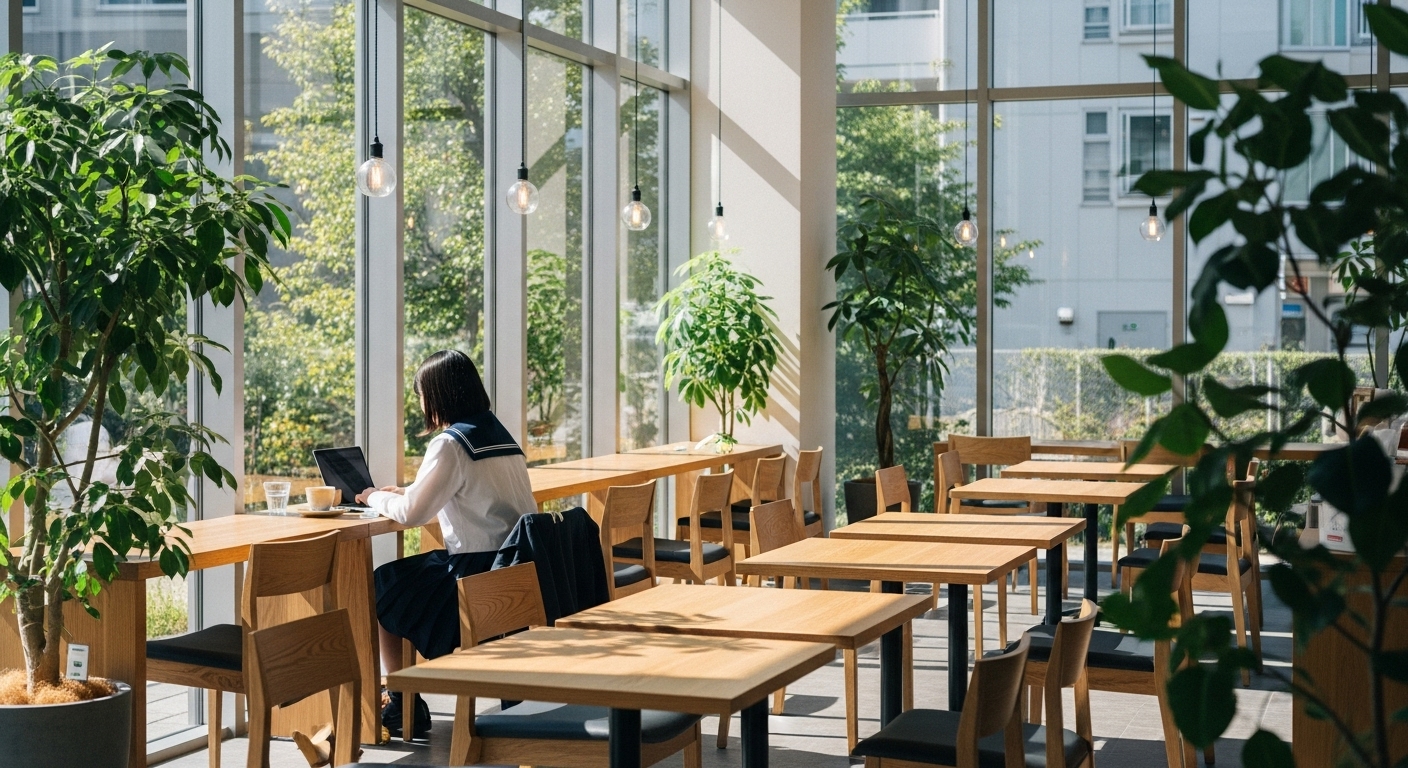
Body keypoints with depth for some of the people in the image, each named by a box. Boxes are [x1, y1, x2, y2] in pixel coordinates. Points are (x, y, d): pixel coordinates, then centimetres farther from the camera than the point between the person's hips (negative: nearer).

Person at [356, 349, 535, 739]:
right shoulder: (499, 433, 12)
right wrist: (405, 493, 20)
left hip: (480, 574, -8)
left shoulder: (450, 443, -13)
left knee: (381, 588, 11)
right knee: (411, 573, 26)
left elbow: (411, 513, -15)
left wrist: (376, 499, 4)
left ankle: (403, 707, 15)